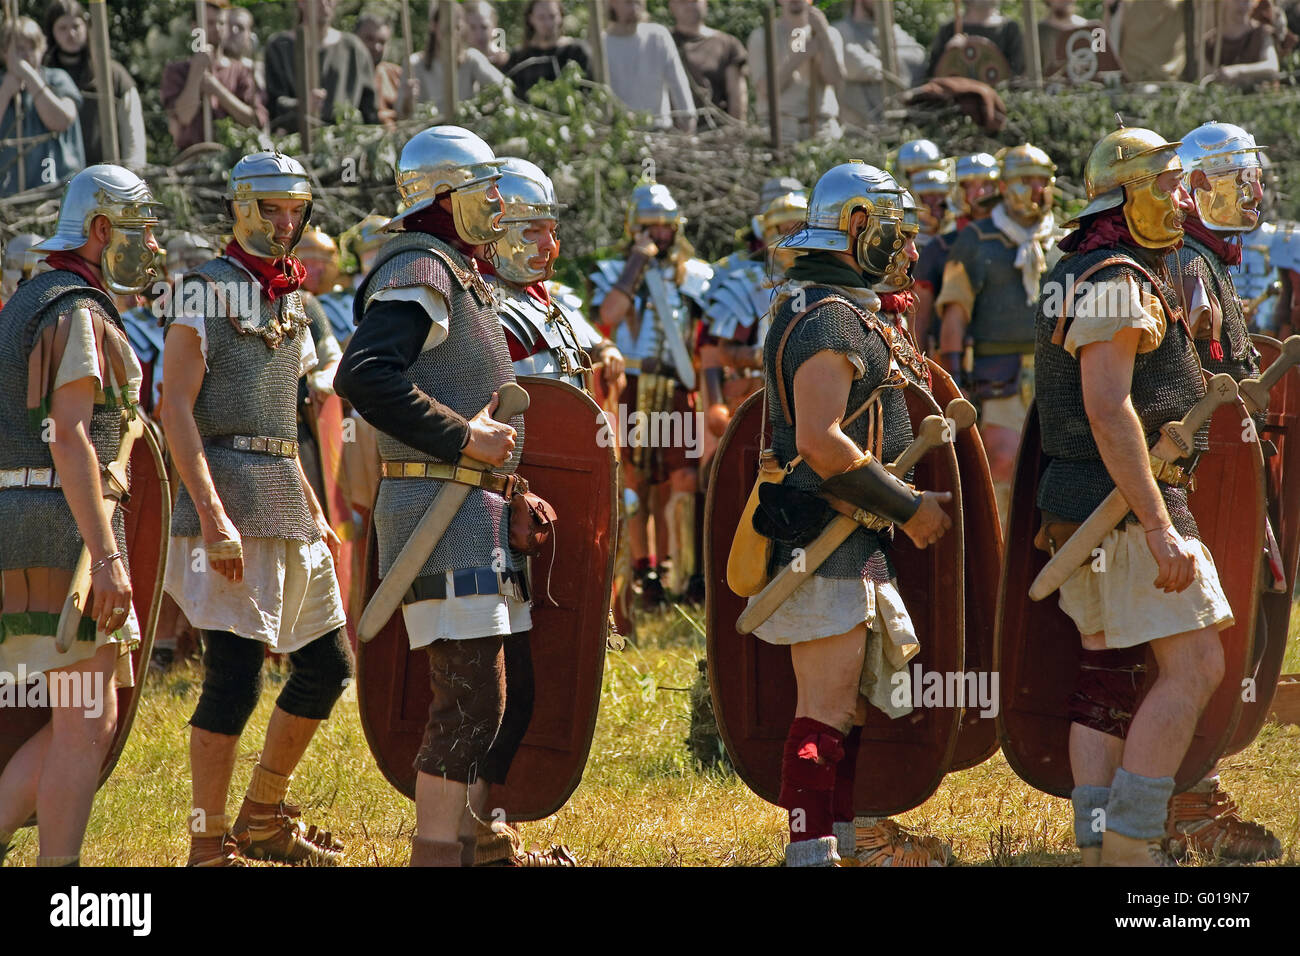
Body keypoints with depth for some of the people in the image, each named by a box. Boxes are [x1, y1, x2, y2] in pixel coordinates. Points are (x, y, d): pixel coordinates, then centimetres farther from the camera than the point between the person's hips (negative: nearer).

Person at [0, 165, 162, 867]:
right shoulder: (78, 315, -10)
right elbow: (69, 442, -19)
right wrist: (109, 559, -23)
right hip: (64, 526, -10)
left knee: (87, 722, 12)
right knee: (85, 727, -6)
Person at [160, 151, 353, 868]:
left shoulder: (289, 302, 18)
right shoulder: (207, 292, -6)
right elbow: (176, 410, -13)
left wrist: (314, 514, 21)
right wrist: (212, 517, -22)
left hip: (284, 500, 9)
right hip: (227, 491, -9)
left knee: (326, 664, 11)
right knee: (234, 675, -12)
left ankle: (264, 820, 24)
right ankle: (210, 846, -6)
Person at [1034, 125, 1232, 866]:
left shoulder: (1078, 276, 17)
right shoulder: (1116, 283, -15)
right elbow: (1110, 412, -24)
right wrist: (1161, 529, -26)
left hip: (1083, 507, 10)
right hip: (1126, 503, -10)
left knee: (1108, 672, 10)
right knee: (1194, 666, -9)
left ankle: (1100, 845, 11)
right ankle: (1129, 839, -11)